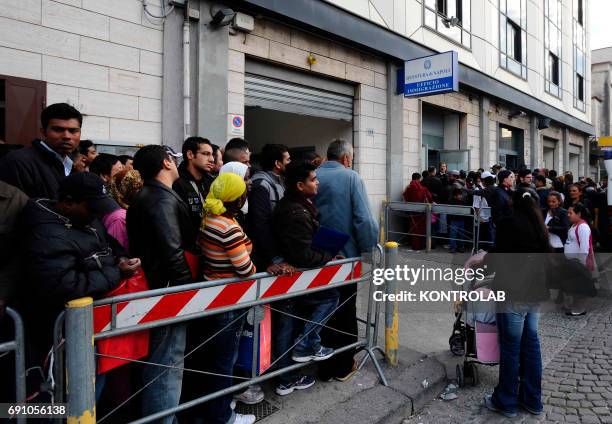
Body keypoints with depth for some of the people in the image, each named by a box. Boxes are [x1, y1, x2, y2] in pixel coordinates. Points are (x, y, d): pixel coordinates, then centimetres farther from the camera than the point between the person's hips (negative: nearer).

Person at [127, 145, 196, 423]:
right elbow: (173, 251, -24)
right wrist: (188, 289, -16)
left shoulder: (147, 196, 14)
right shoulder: (163, 199, -17)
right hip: (169, 290, -10)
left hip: (155, 287, 10)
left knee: (158, 360, 21)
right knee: (168, 363, -1)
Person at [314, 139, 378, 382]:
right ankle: (343, 366, 25)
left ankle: (325, 366, 26)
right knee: (345, 311, 13)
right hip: (346, 255, -3)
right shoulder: (351, 178, -12)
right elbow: (365, 219, -20)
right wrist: (367, 248, -6)